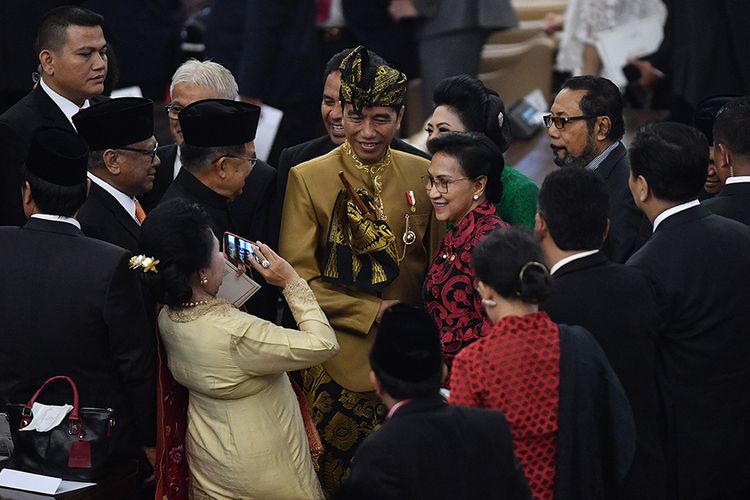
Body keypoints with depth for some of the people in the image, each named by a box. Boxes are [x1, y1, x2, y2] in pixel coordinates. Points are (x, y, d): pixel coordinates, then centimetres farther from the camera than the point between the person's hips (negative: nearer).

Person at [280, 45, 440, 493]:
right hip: (340, 363, -3)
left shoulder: (421, 175, 5)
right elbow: (299, 278, -6)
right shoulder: (308, 178, -4)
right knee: (338, 481, 4)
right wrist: (373, 313, -12)